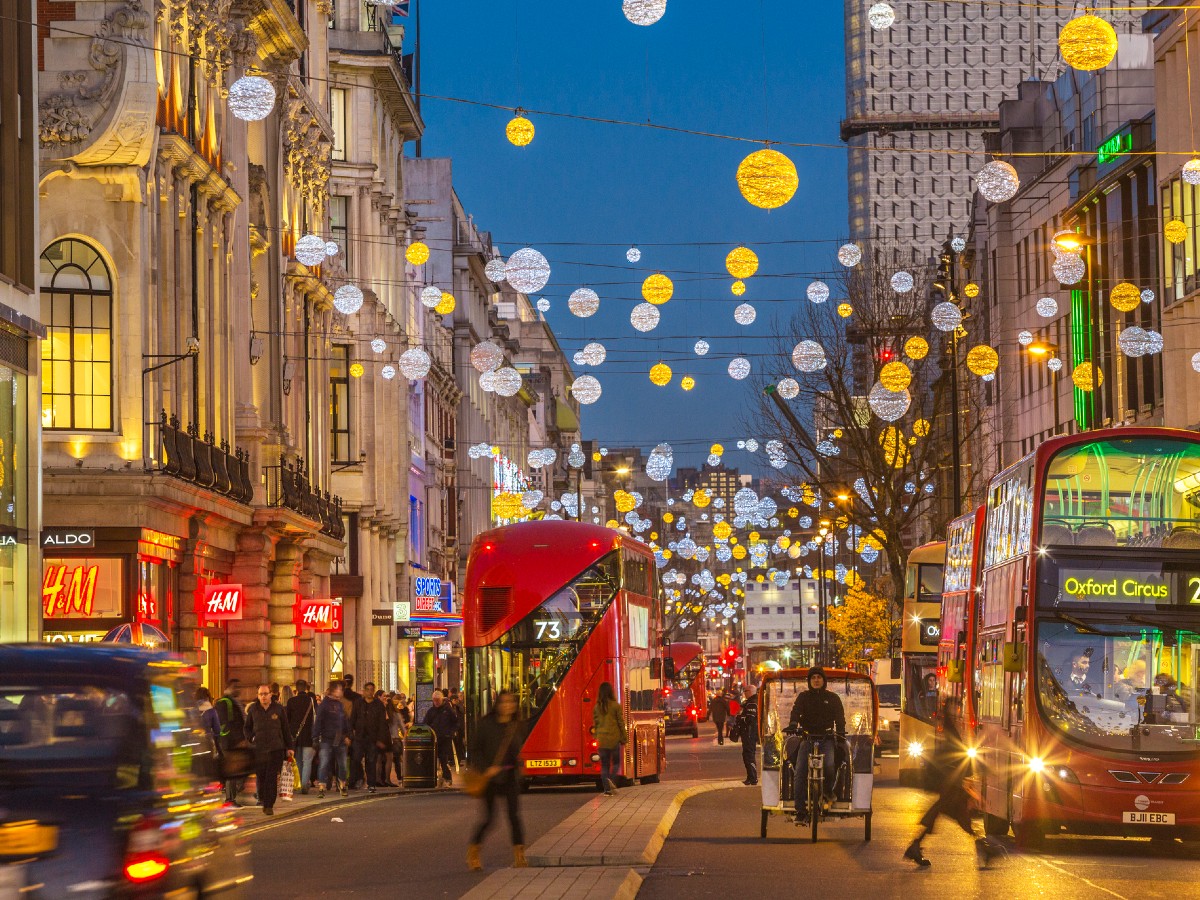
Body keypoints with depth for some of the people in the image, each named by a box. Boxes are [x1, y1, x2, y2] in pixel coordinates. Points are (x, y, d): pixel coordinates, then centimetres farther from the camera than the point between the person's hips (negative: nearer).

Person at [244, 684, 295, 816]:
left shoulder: (279, 709, 4)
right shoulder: (253, 709, 7)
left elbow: (286, 729, 10)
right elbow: (247, 728, 17)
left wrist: (289, 747, 9)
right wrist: (251, 739, -1)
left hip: (276, 749, -1)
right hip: (258, 749, 1)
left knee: (272, 778, -6)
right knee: (260, 777, 2)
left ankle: (269, 805, -5)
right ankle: (263, 800, 21)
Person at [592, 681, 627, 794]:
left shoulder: (596, 707, 3)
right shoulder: (616, 706, -6)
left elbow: (595, 724, 8)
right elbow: (621, 723, -4)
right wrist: (624, 738, 4)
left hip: (601, 738, 3)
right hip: (614, 738, -3)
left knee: (604, 765, 7)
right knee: (615, 761, 11)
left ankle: (607, 788, 2)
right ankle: (612, 780, -14)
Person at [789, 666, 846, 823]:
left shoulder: (833, 698, 11)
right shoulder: (803, 697, 11)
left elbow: (840, 717, 1)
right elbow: (795, 712, -6)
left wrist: (840, 732, -19)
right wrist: (793, 725, -27)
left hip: (826, 739, -1)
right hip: (807, 738, 1)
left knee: (829, 766, -30)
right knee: (799, 773, -15)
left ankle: (827, 792, 1)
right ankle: (800, 811, -13)